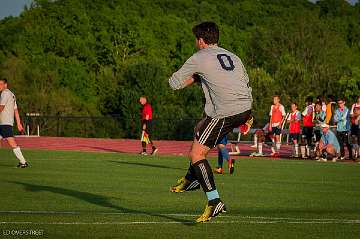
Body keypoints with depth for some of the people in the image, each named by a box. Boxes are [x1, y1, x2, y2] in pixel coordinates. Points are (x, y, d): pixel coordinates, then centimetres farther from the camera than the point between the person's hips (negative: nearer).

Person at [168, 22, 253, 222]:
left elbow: (174, 83, 5)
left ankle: (215, 202, -12)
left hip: (225, 113, -8)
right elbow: (246, 84, 26)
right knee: (200, 129, 30)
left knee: (197, 153, -3)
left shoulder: (199, 58, 1)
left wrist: (195, 78, 21)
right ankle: (191, 179, 39)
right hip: (245, 108, 8)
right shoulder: (233, 57, 21)